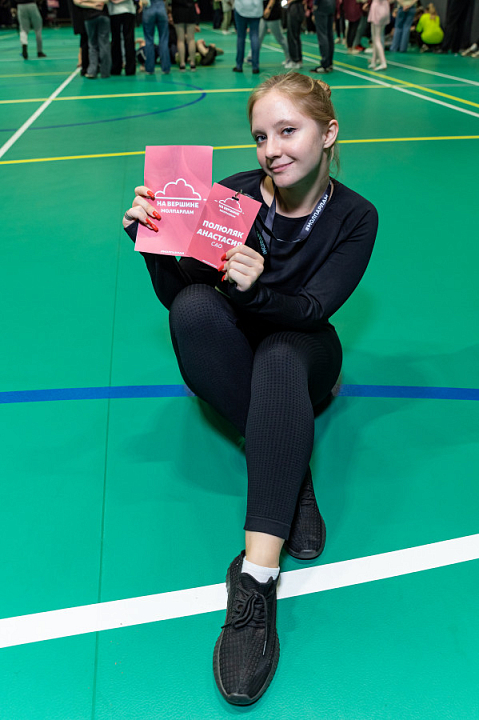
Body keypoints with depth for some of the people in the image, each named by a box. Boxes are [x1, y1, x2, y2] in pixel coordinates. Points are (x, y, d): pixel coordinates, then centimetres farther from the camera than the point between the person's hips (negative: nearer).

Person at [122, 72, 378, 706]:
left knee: (280, 357, -38)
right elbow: (174, 293, -11)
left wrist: (258, 291, -42)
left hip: (304, 350, -1)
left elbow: (311, 310, -21)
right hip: (231, 355, 2)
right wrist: (155, 242, -31)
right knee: (193, 307, -31)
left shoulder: (355, 217, -10)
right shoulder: (236, 193, -10)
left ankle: (257, 577, -41)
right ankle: (294, 472, -26)